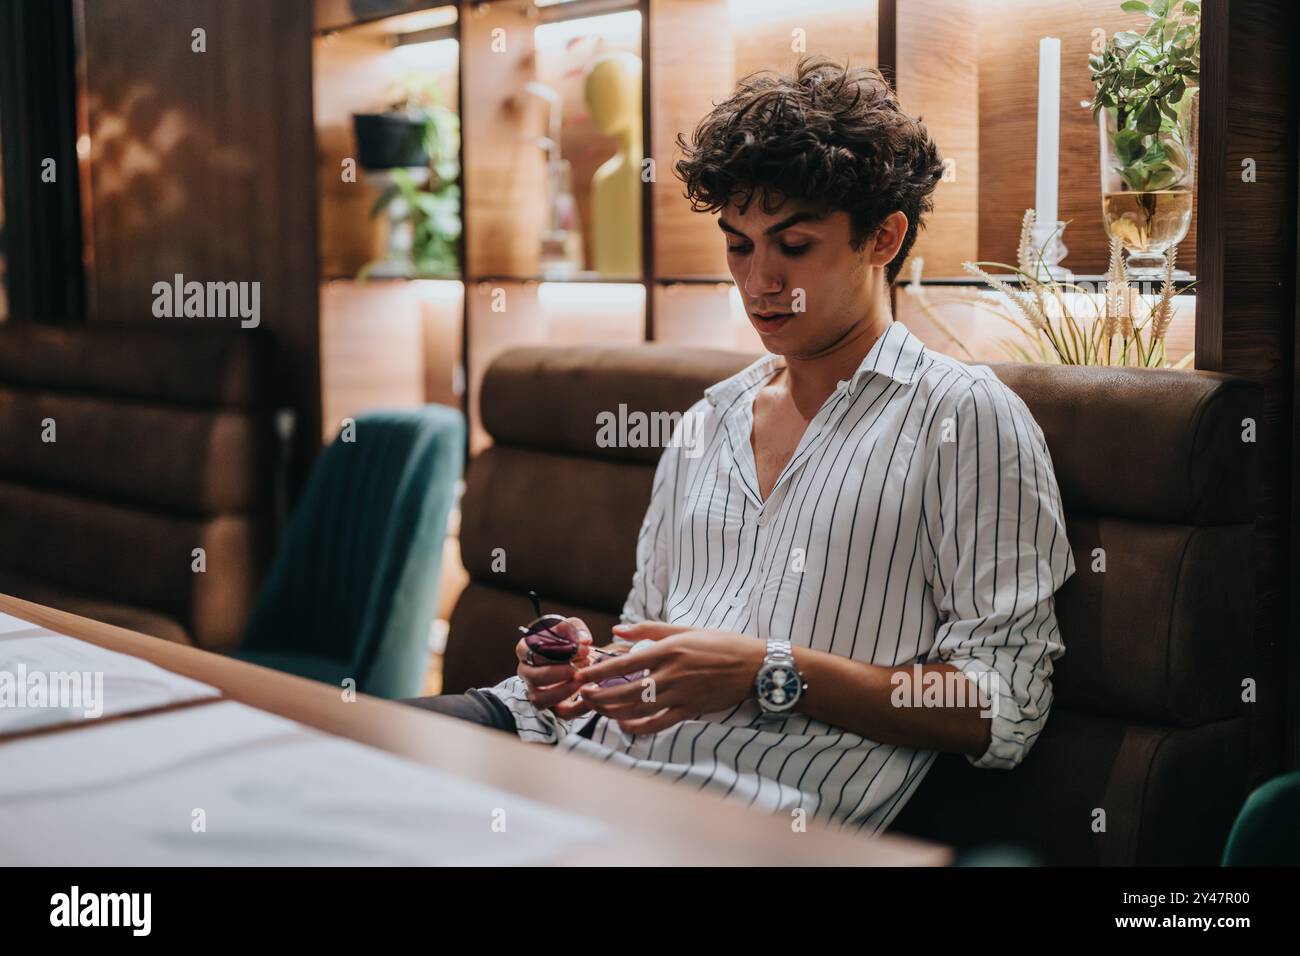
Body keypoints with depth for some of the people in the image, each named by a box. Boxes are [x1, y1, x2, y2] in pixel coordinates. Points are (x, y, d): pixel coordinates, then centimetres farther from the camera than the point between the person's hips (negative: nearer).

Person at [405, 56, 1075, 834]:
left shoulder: (967, 419, 0)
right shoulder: (709, 418, 22)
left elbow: (1002, 711, -7)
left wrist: (770, 672, -14)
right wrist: (588, 660, 4)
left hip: (747, 795, -7)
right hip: (590, 732, 7)